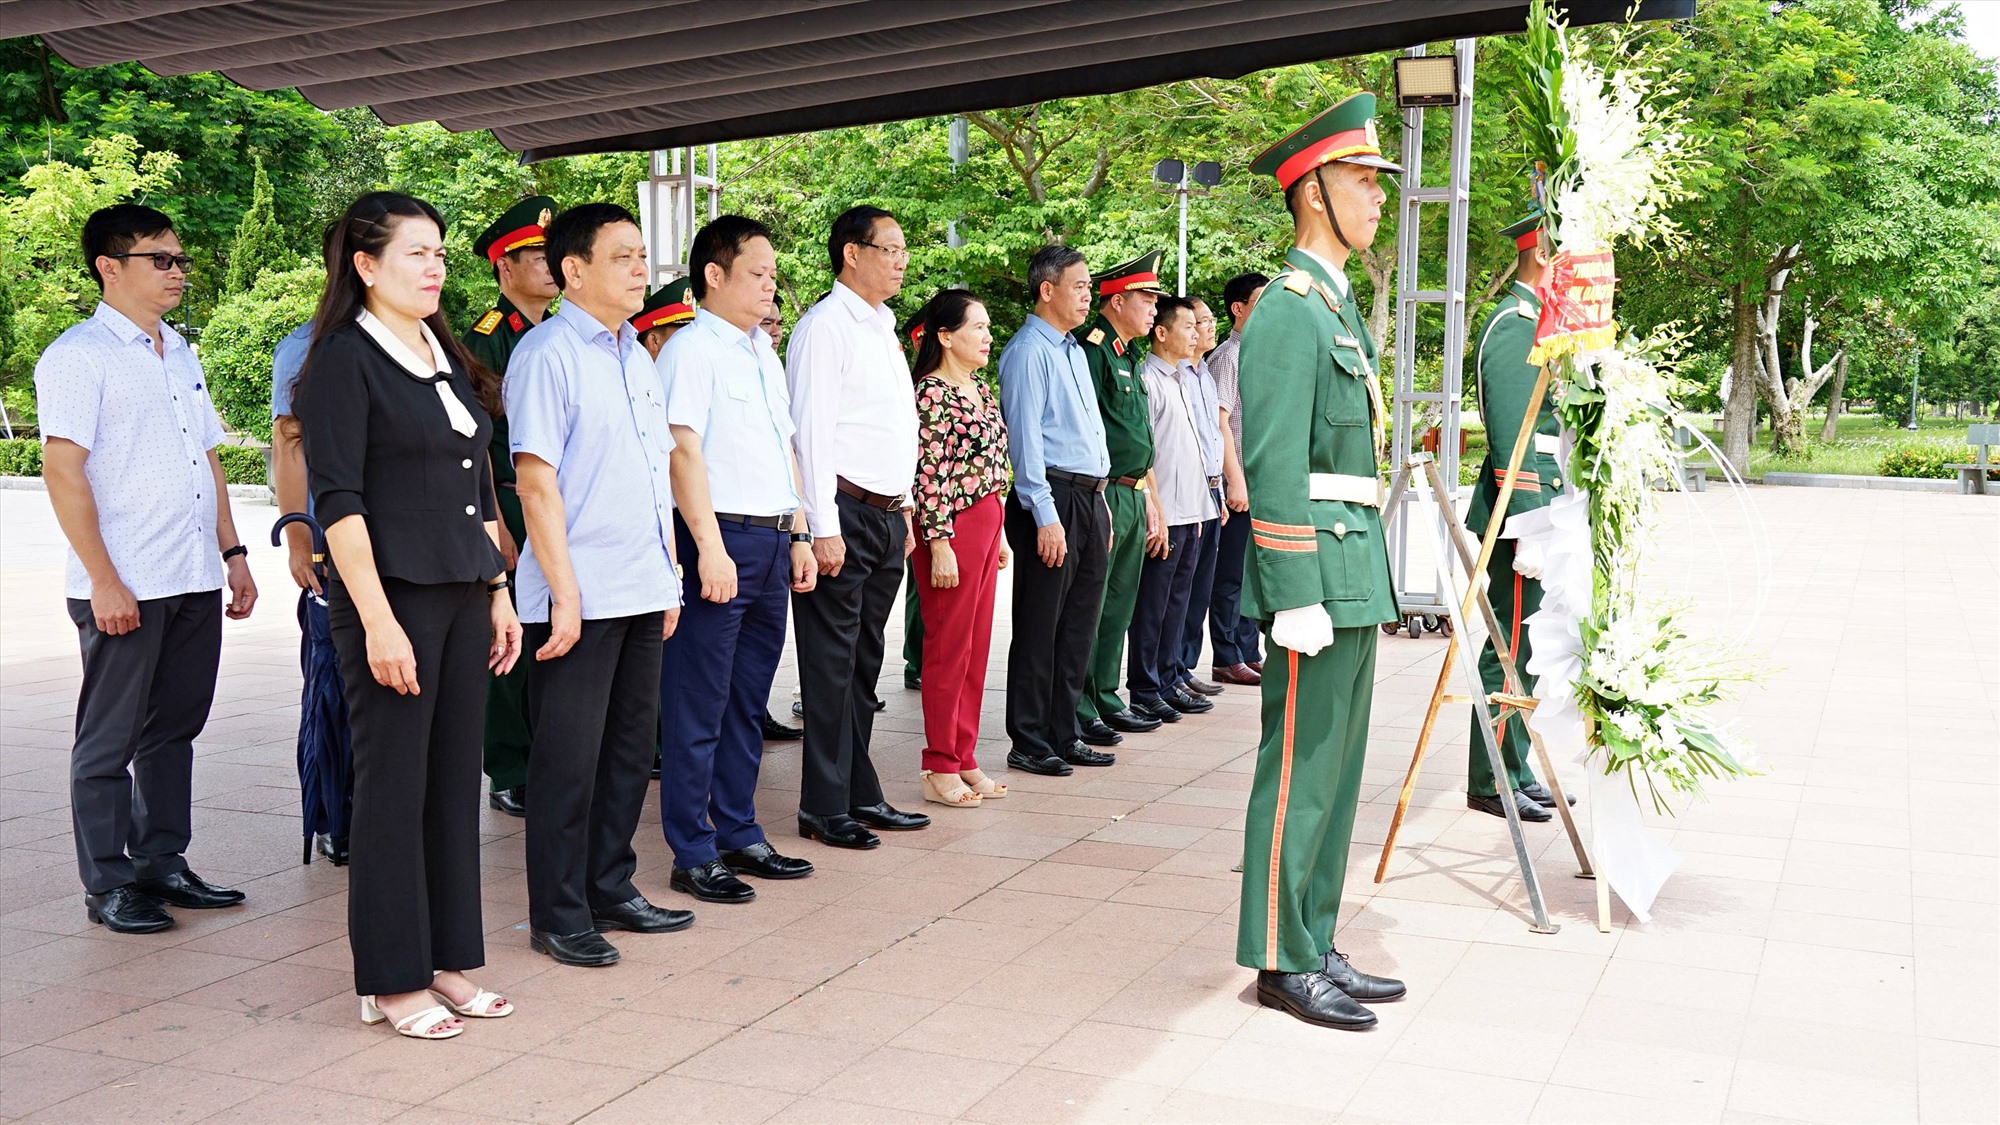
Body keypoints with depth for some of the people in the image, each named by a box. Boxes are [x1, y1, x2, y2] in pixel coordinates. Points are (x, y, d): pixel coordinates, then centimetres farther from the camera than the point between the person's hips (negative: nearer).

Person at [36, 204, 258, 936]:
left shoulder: (181, 355, 16)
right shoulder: (78, 356, -7)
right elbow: (62, 471, -13)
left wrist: (232, 553, 15)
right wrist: (103, 581, -17)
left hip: (195, 582, 7)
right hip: (124, 589, -7)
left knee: (173, 730, 13)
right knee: (109, 741, 4)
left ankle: (162, 864, 24)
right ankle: (108, 885, 12)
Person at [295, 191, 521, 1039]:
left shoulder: (446, 358, 15)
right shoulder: (344, 359, -7)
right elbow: (338, 500, -13)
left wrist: (499, 593, 15)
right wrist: (378, 620, -18)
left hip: (463, 595, 7)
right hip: (391, 595, -7)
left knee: (454, 781, 10)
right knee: (393, 787, 0)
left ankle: (446, 963, 20)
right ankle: (390, 983, 11)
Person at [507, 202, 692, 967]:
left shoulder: (637, 358, 15)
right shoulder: (547, 352, -9)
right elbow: (536, 479, -14)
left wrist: (668, 578, 16)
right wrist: (564, 594, -17)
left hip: (643, 591, 8)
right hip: (579, 599, -8)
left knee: (631, 747, 14)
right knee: (569, 759, 1)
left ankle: (610, 889, 27)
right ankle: (558, 916, 12)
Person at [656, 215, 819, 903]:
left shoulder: (764, 354, 19)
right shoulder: (691, 350, -8)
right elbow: (683, 450, -16)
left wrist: (798, 535, 18)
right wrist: (710, 547, -21)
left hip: (773, 539, 9)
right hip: (721, 539, -9)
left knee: (747, 704, 14)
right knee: (699, 707, -2)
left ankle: (739, 835, 24)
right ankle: (693, 854, 5)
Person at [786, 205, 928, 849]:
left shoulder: (883, 329, 18)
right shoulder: (825, 326, -9)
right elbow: (811, 430, -15)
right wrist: (824, 527, -19)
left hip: (887, 516, 9)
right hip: (846, 513, -9)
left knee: (864, 663, 13)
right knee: (831, 665, -3)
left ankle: (860, 795, 21)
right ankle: (824, 809, 5)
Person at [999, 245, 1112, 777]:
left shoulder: (1075, 351, 18)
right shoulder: (1028, 351, -10)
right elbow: (1024, 438, -15)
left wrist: (1100, 500, 18)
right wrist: (1046, 517, -19)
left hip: (1089, 497, 9)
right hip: (1052, 498, -9)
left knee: (1079, 625, 13)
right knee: (1039, 628, -2)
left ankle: (1064, 732, 22)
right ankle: (1029, 745, 6)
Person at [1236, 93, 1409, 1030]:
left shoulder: (1338, 305, 19)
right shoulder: (1288, 310, -12)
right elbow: (1273, 468, -18)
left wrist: (1364, 581, 21)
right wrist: (1298, 599, -21)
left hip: (1355, 576, 10)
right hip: (1319, 573, -10)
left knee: (1335, 769, 14)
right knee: (1299, 769, -2)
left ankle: (1315, 948, 23)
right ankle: (1282, 963, 8)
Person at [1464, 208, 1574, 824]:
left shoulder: (1539, 322, 18)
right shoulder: (1514, 324, -15)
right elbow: (1511, 437, -21)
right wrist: (1528, 531, -24)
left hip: (1541, 511, 10)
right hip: (1521, 513, -10)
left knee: (1524, 650, 15)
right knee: (1511, 651, -3)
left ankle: (1515, 770, 24)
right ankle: (1491, 782, 6)